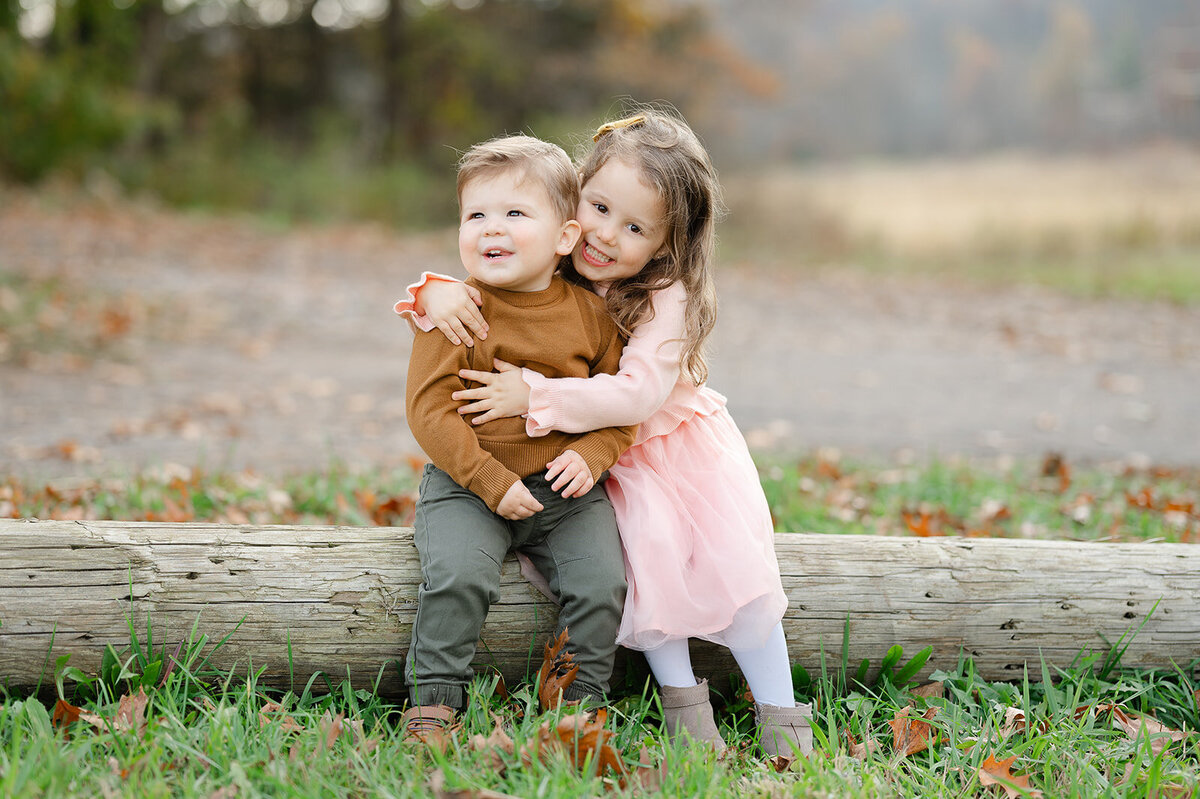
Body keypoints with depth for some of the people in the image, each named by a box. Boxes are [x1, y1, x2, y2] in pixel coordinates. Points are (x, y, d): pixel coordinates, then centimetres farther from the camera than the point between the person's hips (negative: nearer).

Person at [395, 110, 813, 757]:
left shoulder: (668, 299, -23)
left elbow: (636, 394, -33)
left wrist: (534, 395, -37)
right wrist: (436, 292, -32)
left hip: (679, 442, -2)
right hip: (602, 463, 2)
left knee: (736, 563, -14)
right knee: (647, 544, -24)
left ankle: (780, 714, 0)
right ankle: (681, 701, -11)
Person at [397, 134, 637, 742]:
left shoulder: (590, 314, 2)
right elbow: (430, 407, -11)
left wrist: (590, 456, -11)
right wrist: (493, 483, -18)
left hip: (566, 488, 3)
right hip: (468, 484, -2)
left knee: (601, 582, -15)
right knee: (457, 574, -26)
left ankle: (582, 701, 5)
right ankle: (433, 699, -9)